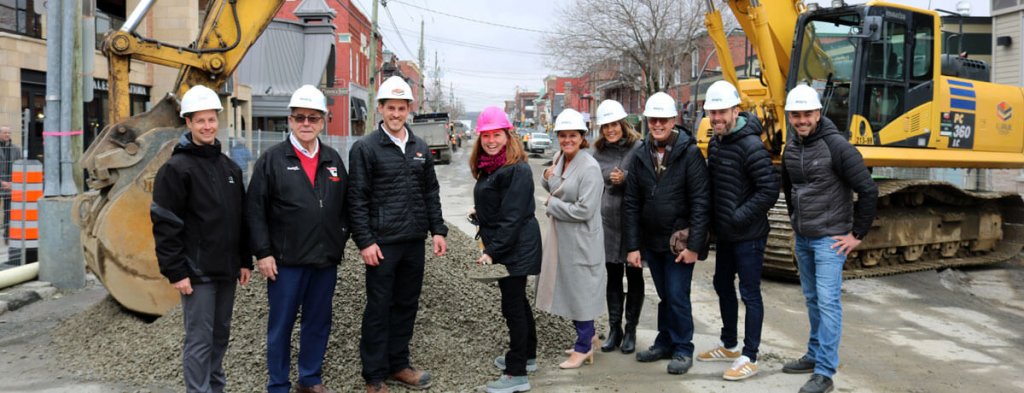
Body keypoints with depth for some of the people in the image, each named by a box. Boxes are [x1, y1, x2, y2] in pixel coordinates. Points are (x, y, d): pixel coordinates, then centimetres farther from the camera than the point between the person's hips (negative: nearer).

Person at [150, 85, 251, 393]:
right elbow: (165, 225, -13)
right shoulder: (176, 168, -9)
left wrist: (245, 261, 13)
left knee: (221, 335, 15)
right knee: (199, 340, -3)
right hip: (197, 271, -6)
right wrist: (175, 272, -16)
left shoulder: (230, 168, 12)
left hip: (226, 270, 6)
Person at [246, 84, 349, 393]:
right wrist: (263, 253, -11)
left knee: (319, 322, 13)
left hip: (326, 259, 4)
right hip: (286, 260, -4)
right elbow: (256, 210, -7)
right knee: (281, 324, 6)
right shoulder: (272, 159, -4)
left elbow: (344, 205, 15)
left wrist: (340, 241, 9)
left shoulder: (333, 159, 9)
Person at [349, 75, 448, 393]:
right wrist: (365, 241, -14)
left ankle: (398, 365, 27)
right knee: (379, 309, 2)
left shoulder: (420, 148, 11)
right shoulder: (365, 148, -6)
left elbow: (431, 193, 15)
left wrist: (438, 230, 7)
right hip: (382, 243, -5)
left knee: (406, 305, 13)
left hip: (414, 241, 5)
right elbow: (357, 200, -8)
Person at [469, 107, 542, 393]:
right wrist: (479, 210, 10)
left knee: (513, 305, -5)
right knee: (517, 301, 20)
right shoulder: (489, 166, 12)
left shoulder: (516, 170, -18)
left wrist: (492, 250, -24)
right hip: (502, 247, 10)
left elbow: (512, 217, -23)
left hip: (516, 248, -10)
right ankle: (526, 356, 35)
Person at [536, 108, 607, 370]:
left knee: (580, 290, 3)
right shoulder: (559, 159, 6)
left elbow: (585, 210, -23)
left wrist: (552, 205, -13)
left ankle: (583, 347, 18)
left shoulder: (590, 167, -19)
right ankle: (587, 336, 34)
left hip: (581, 238, -8)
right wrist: (548, 176, -1)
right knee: (568, 287, 17)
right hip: (560, 234, 8)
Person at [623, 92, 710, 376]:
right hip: (651, 241, 5)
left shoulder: (690, 153, -9)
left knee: (677, 296, -2)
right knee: (664, 296, 16)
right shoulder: (640, 156, 4)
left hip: (680, 242, -4)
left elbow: (700, 202, -12)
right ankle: (664, 343, 30)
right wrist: (632, 246, 0)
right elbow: (631, 204, 5)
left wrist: (694, 245, -16)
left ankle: (683, 349, 14)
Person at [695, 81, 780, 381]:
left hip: (748, 235, -9)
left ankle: (749, 358, 10)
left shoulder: (750, 145, -20)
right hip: (724, 233, 9)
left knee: (749, 293, 0)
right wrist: (714, 216, 10)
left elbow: (769, 190, -22)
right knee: (723, 285, 19)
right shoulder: (715, 143, 7)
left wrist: (739, 217, -20)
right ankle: (729, 346, 35)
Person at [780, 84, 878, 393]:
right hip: (802, 239, 7)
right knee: (812, 300, 16)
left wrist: (857, 234, -12)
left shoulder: (836, 146, -15)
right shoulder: (791, 148, 6)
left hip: (829, 238, -7)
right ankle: (815, 355, 29)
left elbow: (868, 190, -16)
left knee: (827, 301, -8)